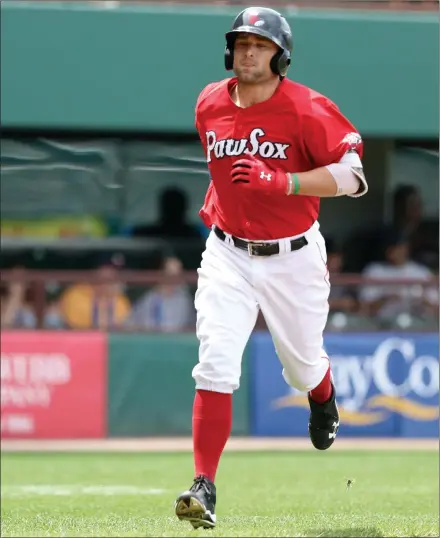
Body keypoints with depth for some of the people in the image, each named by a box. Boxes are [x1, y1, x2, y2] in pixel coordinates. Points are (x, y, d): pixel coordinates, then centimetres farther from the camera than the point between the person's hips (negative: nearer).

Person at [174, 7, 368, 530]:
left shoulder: (307, 109, -15)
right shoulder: (210, 104, 1)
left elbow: (352, 175, -23)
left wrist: (281, 182, -33)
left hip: (293, 258, -2)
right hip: (228, 255, 2)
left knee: (302, 367, 15)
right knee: (215, 368, -15)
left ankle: (323, 399, 54)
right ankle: (204, 487, -16)